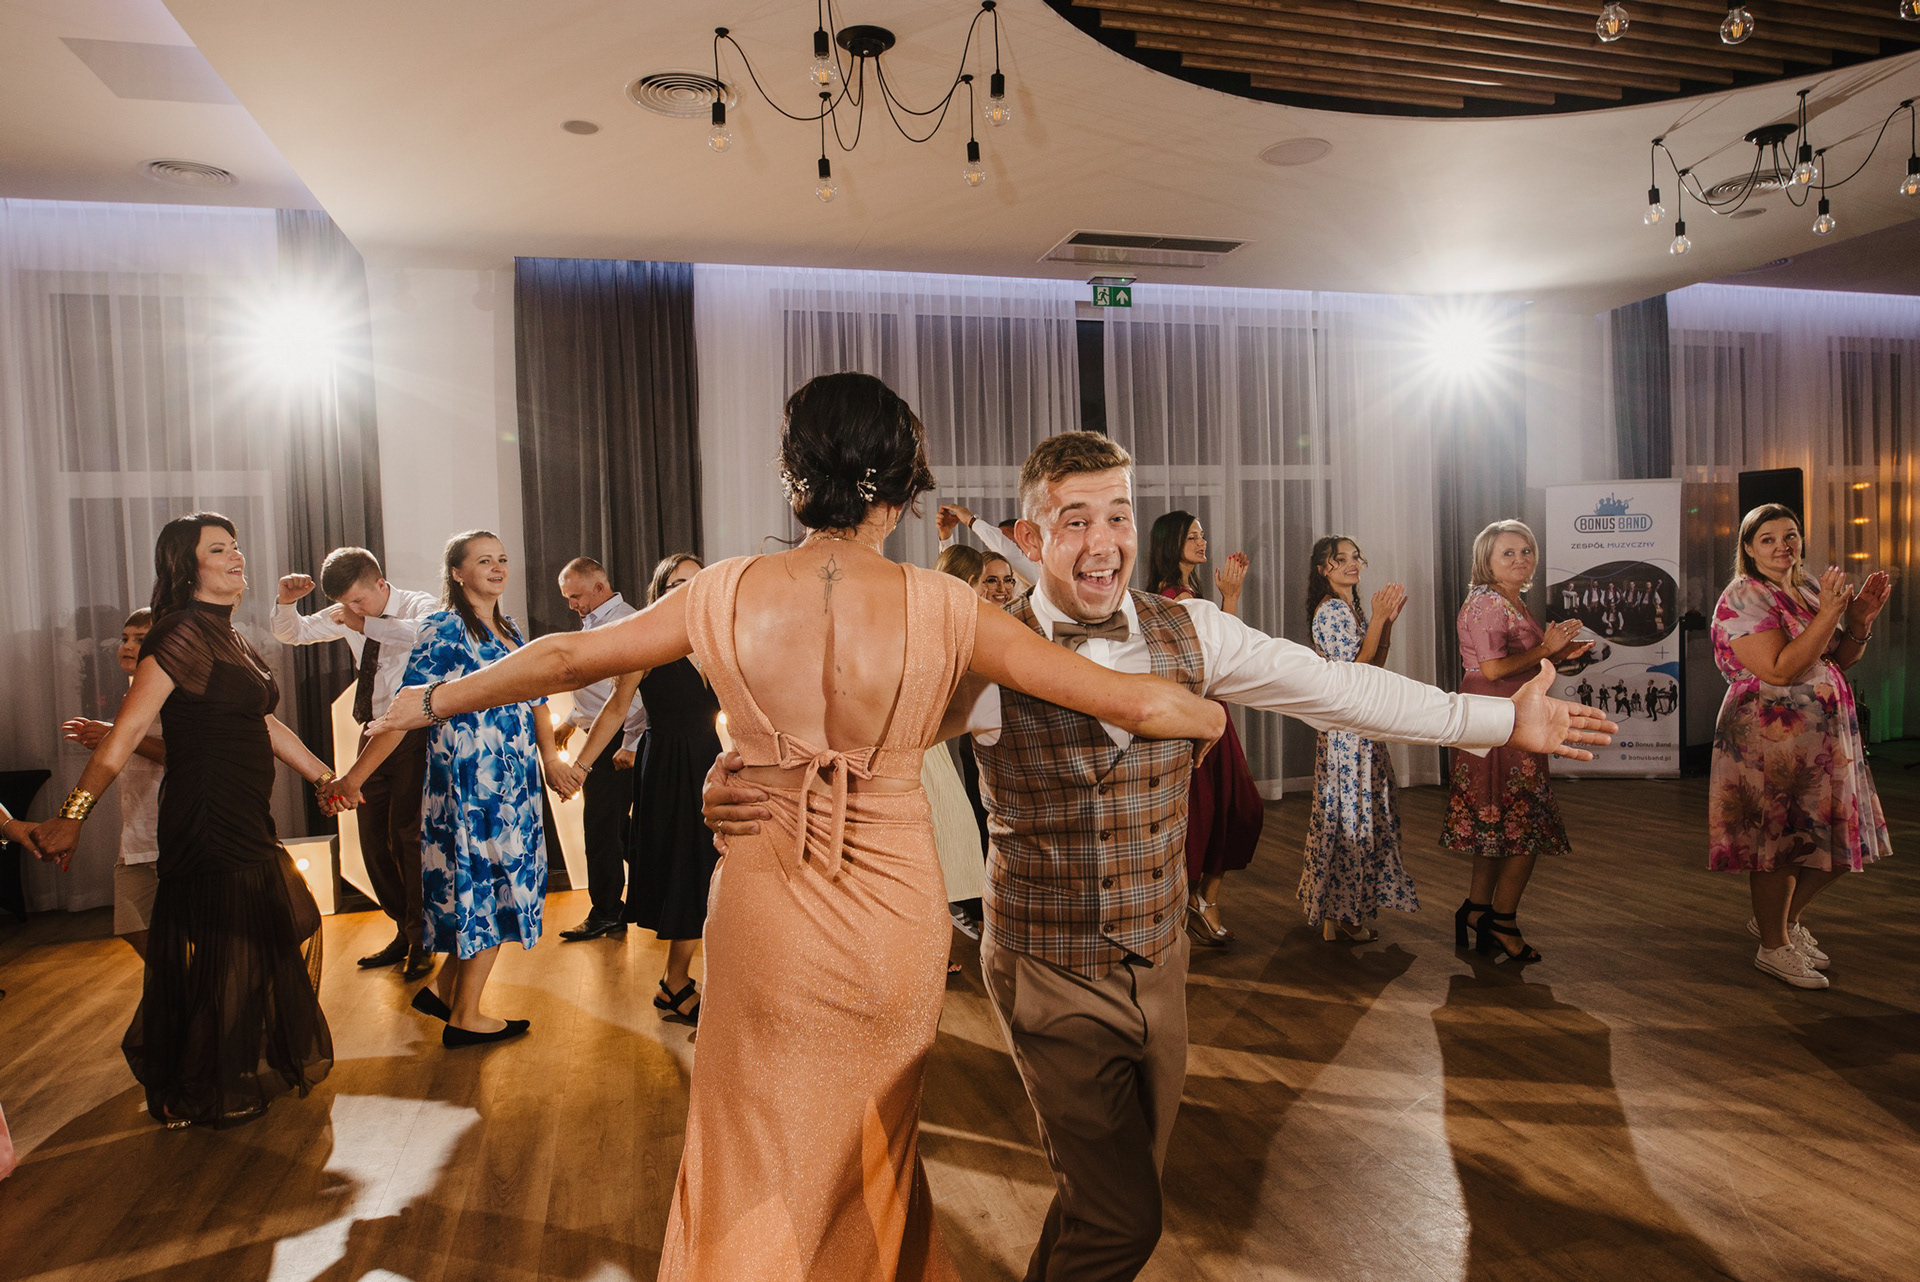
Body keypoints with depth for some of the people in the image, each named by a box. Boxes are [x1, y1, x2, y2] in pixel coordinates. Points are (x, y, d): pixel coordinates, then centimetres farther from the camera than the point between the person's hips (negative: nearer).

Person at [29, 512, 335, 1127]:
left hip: (247, 819, 9)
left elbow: (265, 726, 19)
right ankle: (200, 1098, 22)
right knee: (217, 950, 2)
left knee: (278, 934, 18)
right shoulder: (183, 633, -15)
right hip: (207, 820, -9)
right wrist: (74, 813, -25)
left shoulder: (229, 638, 13)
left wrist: (325, 777, 24)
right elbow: (127, 731, -21)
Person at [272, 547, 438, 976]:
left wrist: (365, 624, -35)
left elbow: (425, 633, -34)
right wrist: (286, 601, -5)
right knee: (373, 841, 11)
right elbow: (291, 634, 15)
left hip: (413, 734, -7)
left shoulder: (418, 605, -10)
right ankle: (404, 933, 25)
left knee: (407, 835, -9)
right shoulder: (346, 618, 9)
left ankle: (422, 942, 4)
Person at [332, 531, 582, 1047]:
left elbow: (534, 700, 17)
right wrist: (354, 778, -18)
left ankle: (442, 990, 28)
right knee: (485, 889, 0)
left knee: (489, 890, 13)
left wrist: (551, 760, 7)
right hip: (468, 785, -7)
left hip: (514, 786, 7)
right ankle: (465, 1019, 13)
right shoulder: (443, 630, -10)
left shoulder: (510, 631, 13)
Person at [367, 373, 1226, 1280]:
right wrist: (1213, 713, 9)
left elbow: (564, 658, 5)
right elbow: (1139, 704, -13)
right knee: (871, 1157, 27)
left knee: (754, 1179, 22)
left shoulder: (728, 595, -10)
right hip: (899, 930, 0)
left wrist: (435, 698, 22)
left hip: (768, 920, 0)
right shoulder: (940, 609, -15)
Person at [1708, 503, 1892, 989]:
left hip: (1825, 738, 9)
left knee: (1839, 841, 15)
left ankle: (1781, 918, 34)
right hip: (1770, 737, -8)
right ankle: (1774, 947, 16)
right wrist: (1829, 613, -24)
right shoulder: (1743, 599, -14)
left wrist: (1861, 618, 0)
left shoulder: (1807, 591, 12)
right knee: (1780, 841, 0)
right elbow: (1780, 670, -24)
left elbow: (1839, 662, 16)